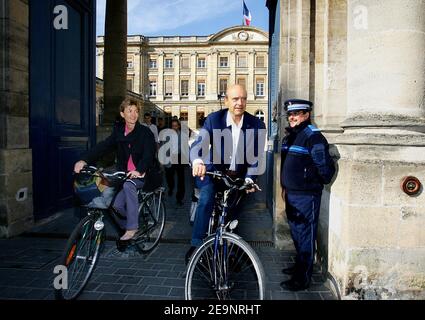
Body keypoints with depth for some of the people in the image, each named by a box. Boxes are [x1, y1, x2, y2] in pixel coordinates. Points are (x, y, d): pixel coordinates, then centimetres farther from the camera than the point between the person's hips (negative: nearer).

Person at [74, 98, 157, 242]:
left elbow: (149, 154, -20)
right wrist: (84, 160, -24)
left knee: (128, 185, -33)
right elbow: (104, 146, -7)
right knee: (117, 205, -12)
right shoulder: (118, 130, 6)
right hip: (124, 174, 4)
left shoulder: (145, 132, -6)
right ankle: (137, 218, 21)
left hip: (142, 175, -4)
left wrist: (139, 170, -40)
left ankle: (132, 227, -19)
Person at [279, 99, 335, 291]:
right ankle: (299, 265, 38)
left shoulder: (313, 136, -16)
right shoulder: (290, 136, 12)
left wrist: (317, 183, -3)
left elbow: (325, 167, -18)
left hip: (306, 196, -9)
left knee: (305, 235, 1)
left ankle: (303, 279, 13)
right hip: (291, 194, 9)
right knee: (295, 232, 20)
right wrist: (284, 187, 21)